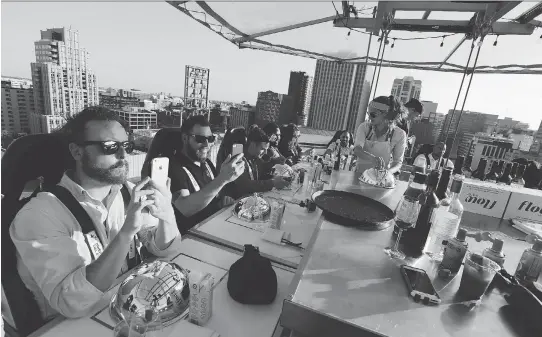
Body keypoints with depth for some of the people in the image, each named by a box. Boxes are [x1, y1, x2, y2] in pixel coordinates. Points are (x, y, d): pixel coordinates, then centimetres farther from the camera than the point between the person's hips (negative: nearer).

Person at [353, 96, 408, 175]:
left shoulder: (399, 134, -6)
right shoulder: (364, 127, -3)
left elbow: (398, 162, -3)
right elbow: (357, 150, -18)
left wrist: (388, 172, -25)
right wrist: (374, 158, -37)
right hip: (360, 174, 0)